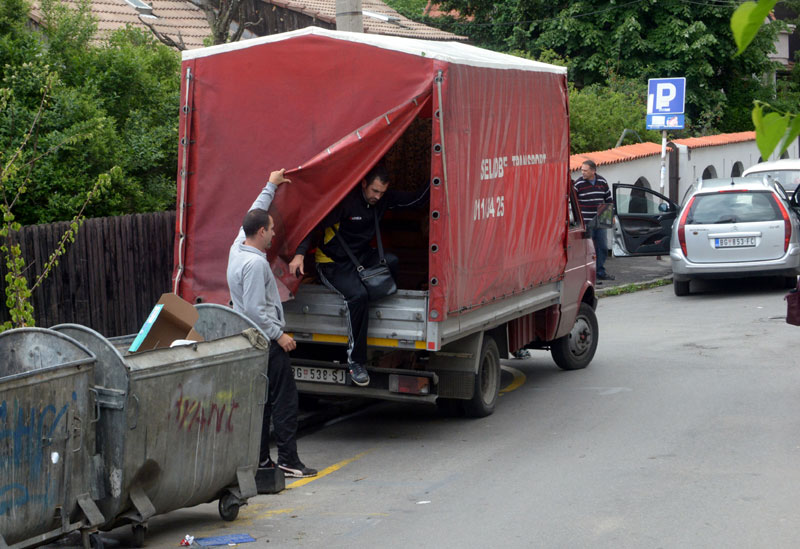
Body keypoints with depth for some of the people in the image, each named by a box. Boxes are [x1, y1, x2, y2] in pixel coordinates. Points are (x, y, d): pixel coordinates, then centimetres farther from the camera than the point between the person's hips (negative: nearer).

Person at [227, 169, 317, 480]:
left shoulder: (239, 247, 6)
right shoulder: (255, 263, -21)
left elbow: (254, 215, 24)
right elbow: (255, 309, -24)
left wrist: (271, 186, 31)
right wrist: (279, 334, -17)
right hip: (265, 339, -10)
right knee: (285, 398, -5)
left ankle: (260, 458, 16)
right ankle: (288, 460, -4)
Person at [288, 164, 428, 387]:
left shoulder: (384, 199, 1)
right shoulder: (345, 201, -18)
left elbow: (416, 199, 11)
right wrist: (300, 254, -32)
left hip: (362, 256, 6)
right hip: (334, 263, -6)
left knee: (391, 261, -28)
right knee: (358, 295, -33)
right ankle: (355, 360, -25)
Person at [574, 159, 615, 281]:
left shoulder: (602, 182, 5)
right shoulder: (579, 183, -7)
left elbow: (608, 199, 15)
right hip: (585, 222, -5)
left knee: (602, 248, 11)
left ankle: (601, 272, 23)